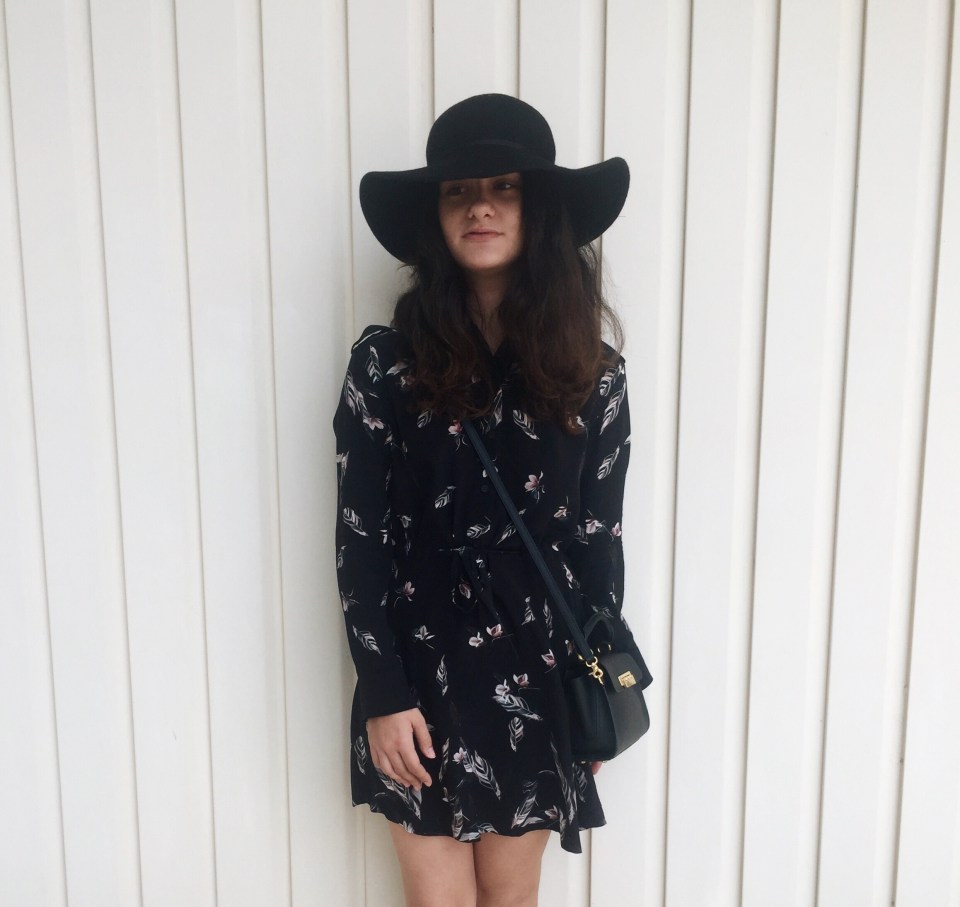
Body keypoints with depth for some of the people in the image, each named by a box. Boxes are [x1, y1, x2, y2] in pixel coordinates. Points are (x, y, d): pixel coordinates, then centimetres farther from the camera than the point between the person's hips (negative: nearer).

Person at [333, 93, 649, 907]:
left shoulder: (590, 369, -2)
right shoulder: (387, 360, -7)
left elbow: (600, 533, 3)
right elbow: (359, 538, -6)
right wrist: (382, 692, -8)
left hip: (535, 671, 2)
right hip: (420, 668, -1)